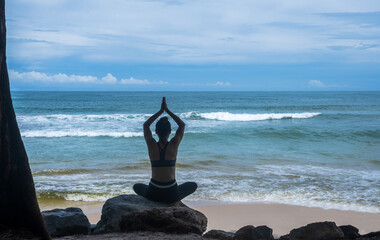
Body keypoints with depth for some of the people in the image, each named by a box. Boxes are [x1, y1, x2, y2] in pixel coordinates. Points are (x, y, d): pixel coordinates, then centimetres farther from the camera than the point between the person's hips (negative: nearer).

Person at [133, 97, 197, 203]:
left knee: (137, 186, 35)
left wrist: (161, 111, 15)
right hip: (172, 194, -1)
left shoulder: (151, 145, -7)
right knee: (193, 185, 29)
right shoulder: (174, 145, -9)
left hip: (153, 194, 1)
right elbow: (182, 125, 10)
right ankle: (173, 201, 15)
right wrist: (167, 110, 12)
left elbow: (146, 125, 13)